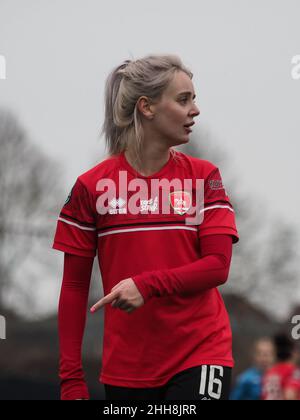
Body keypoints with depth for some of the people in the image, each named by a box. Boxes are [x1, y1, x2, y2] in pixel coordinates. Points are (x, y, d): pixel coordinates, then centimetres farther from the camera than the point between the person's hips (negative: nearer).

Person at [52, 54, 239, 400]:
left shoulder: (204, 176, 4)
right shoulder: (92, 186, 1)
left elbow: (218, 266, -5)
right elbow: (74, 287, 3)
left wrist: (147, 285, -19)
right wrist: (71, 377, -1)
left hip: (200, 354, 0)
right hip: (125, 368, 0)